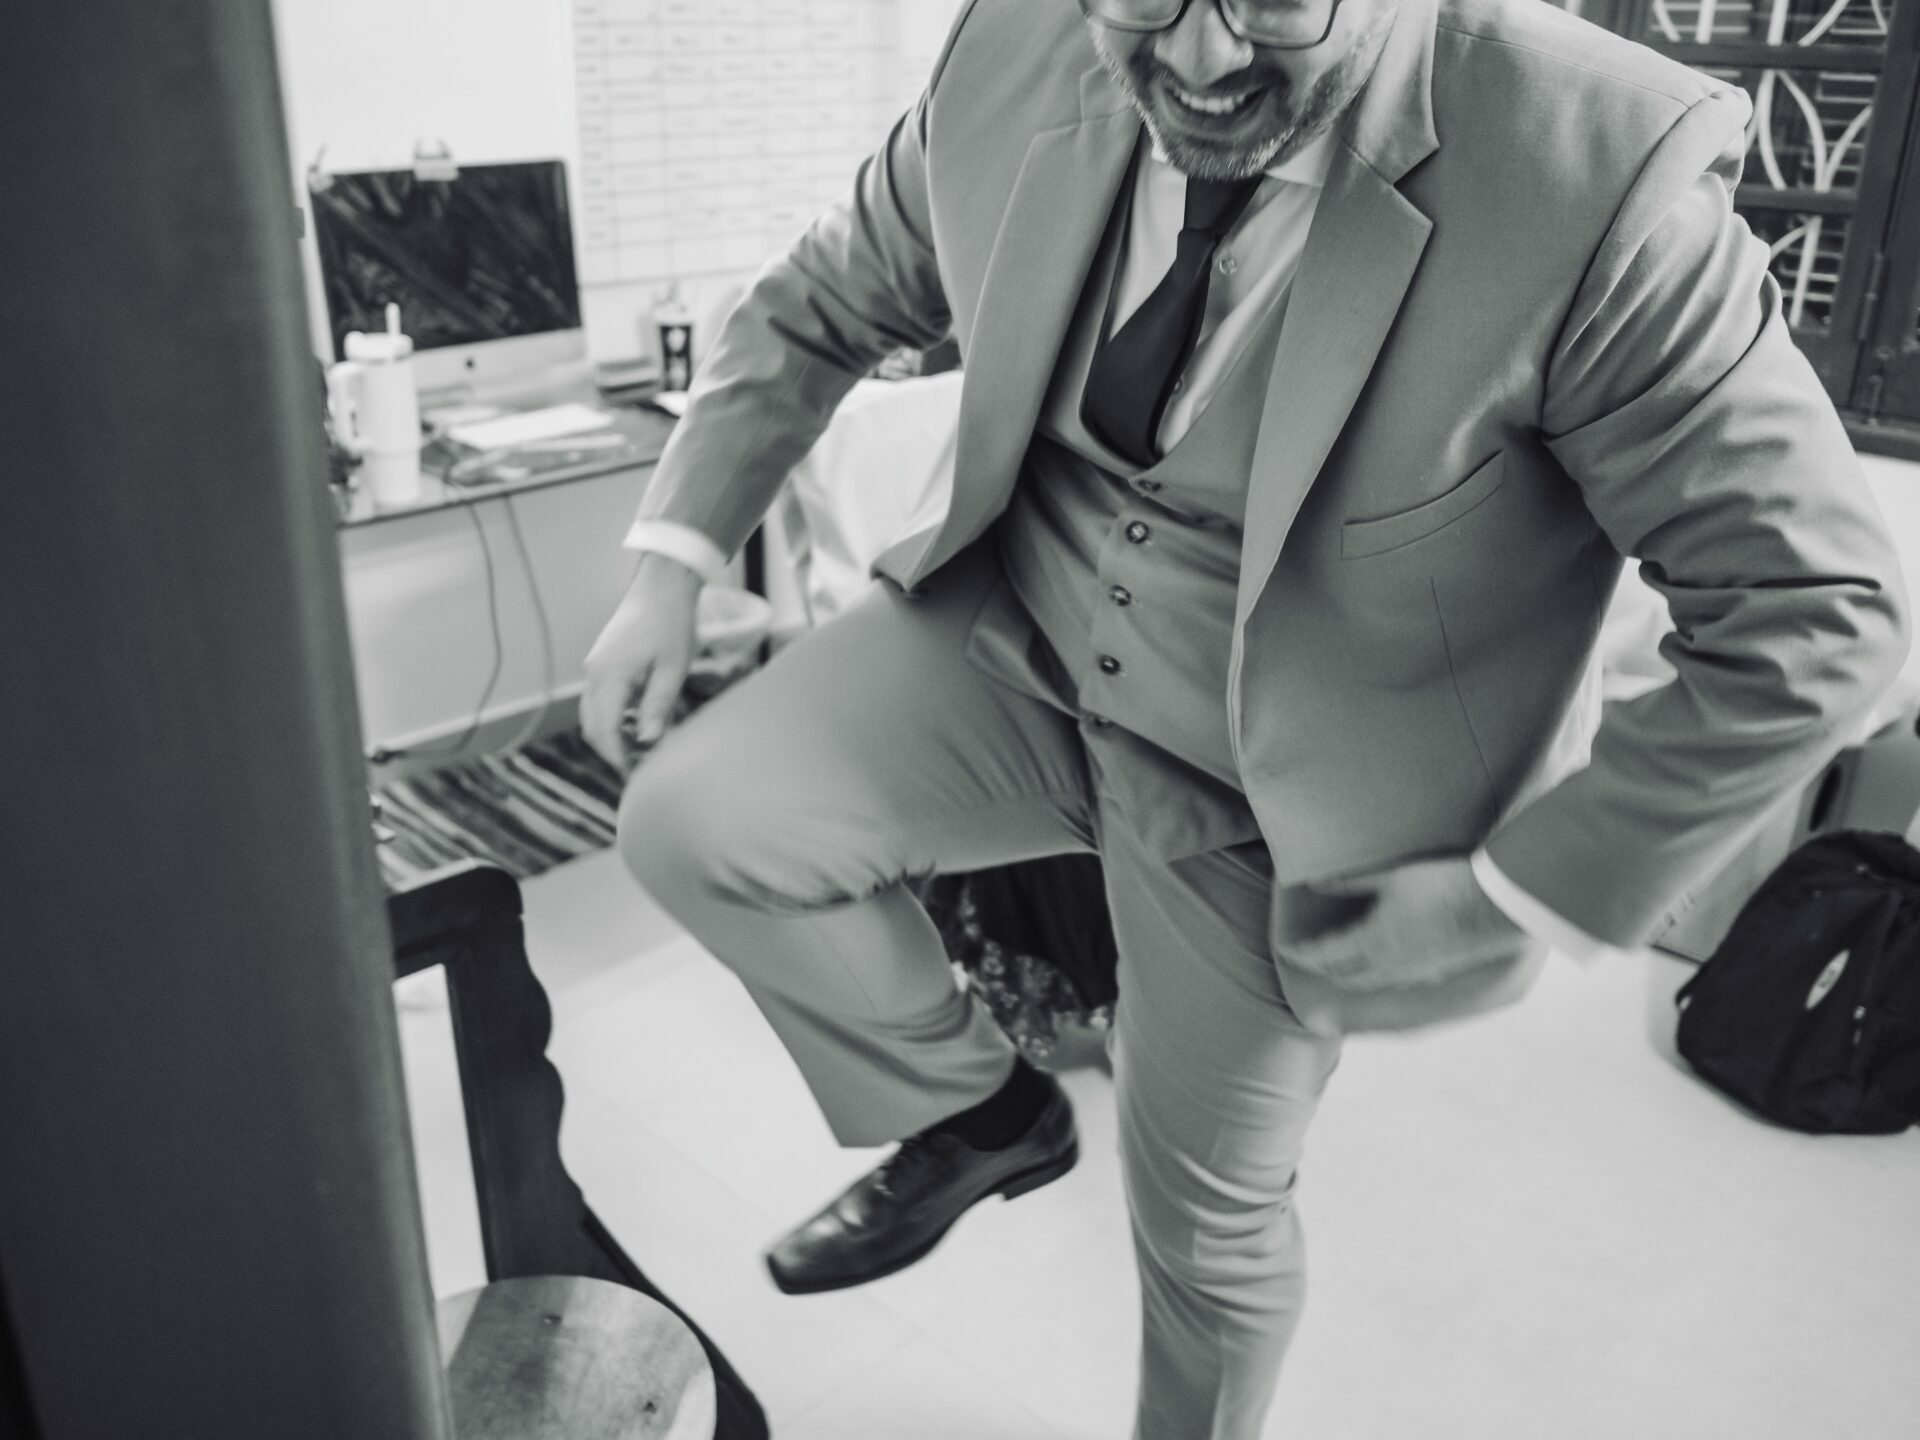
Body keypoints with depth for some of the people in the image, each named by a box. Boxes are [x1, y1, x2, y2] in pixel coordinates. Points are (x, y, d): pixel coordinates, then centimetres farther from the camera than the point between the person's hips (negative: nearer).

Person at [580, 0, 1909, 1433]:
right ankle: (978, 1111, 14)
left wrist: (1519, 897, -19)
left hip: (1273, 788, -3)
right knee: (694, 822, -13)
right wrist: (671, 566, -3)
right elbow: (818, 304, 4)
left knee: (1209, 1209, 13)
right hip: (1022, 652, 4)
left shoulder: (1600, 173, -28)